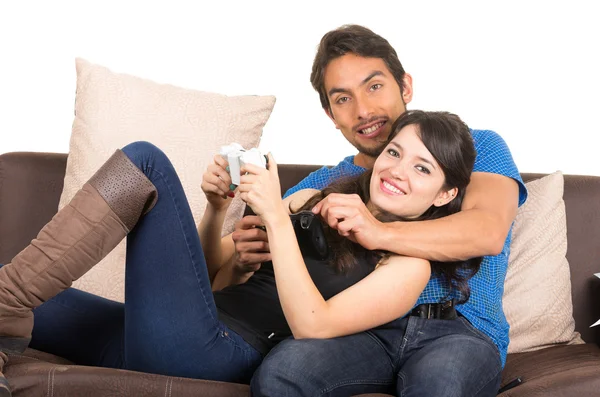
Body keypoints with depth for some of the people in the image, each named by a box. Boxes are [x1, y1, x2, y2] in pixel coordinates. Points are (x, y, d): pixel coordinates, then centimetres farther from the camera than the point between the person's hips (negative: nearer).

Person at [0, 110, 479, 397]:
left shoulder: (409, 264, 4)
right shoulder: (318, 201, 22)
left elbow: (313, 326, -12)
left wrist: (276, 217, -15)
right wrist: (218, 207, 6)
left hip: (218, 352, -7)